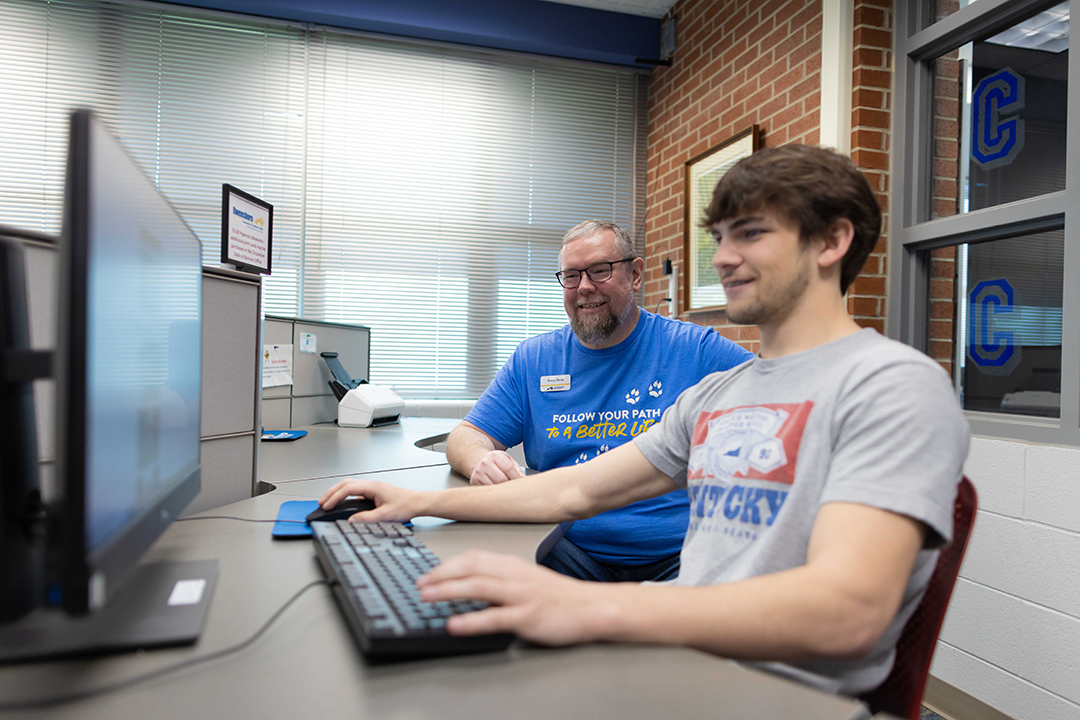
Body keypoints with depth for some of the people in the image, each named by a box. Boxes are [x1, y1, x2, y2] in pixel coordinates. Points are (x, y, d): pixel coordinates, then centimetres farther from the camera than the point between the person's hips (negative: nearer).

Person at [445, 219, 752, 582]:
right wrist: (481, 462, -14)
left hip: (676, 555, -2)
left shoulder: (696, 350, 3)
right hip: (572, 549, 3)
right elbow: (466, 436, 11)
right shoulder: (533, 359, 12)